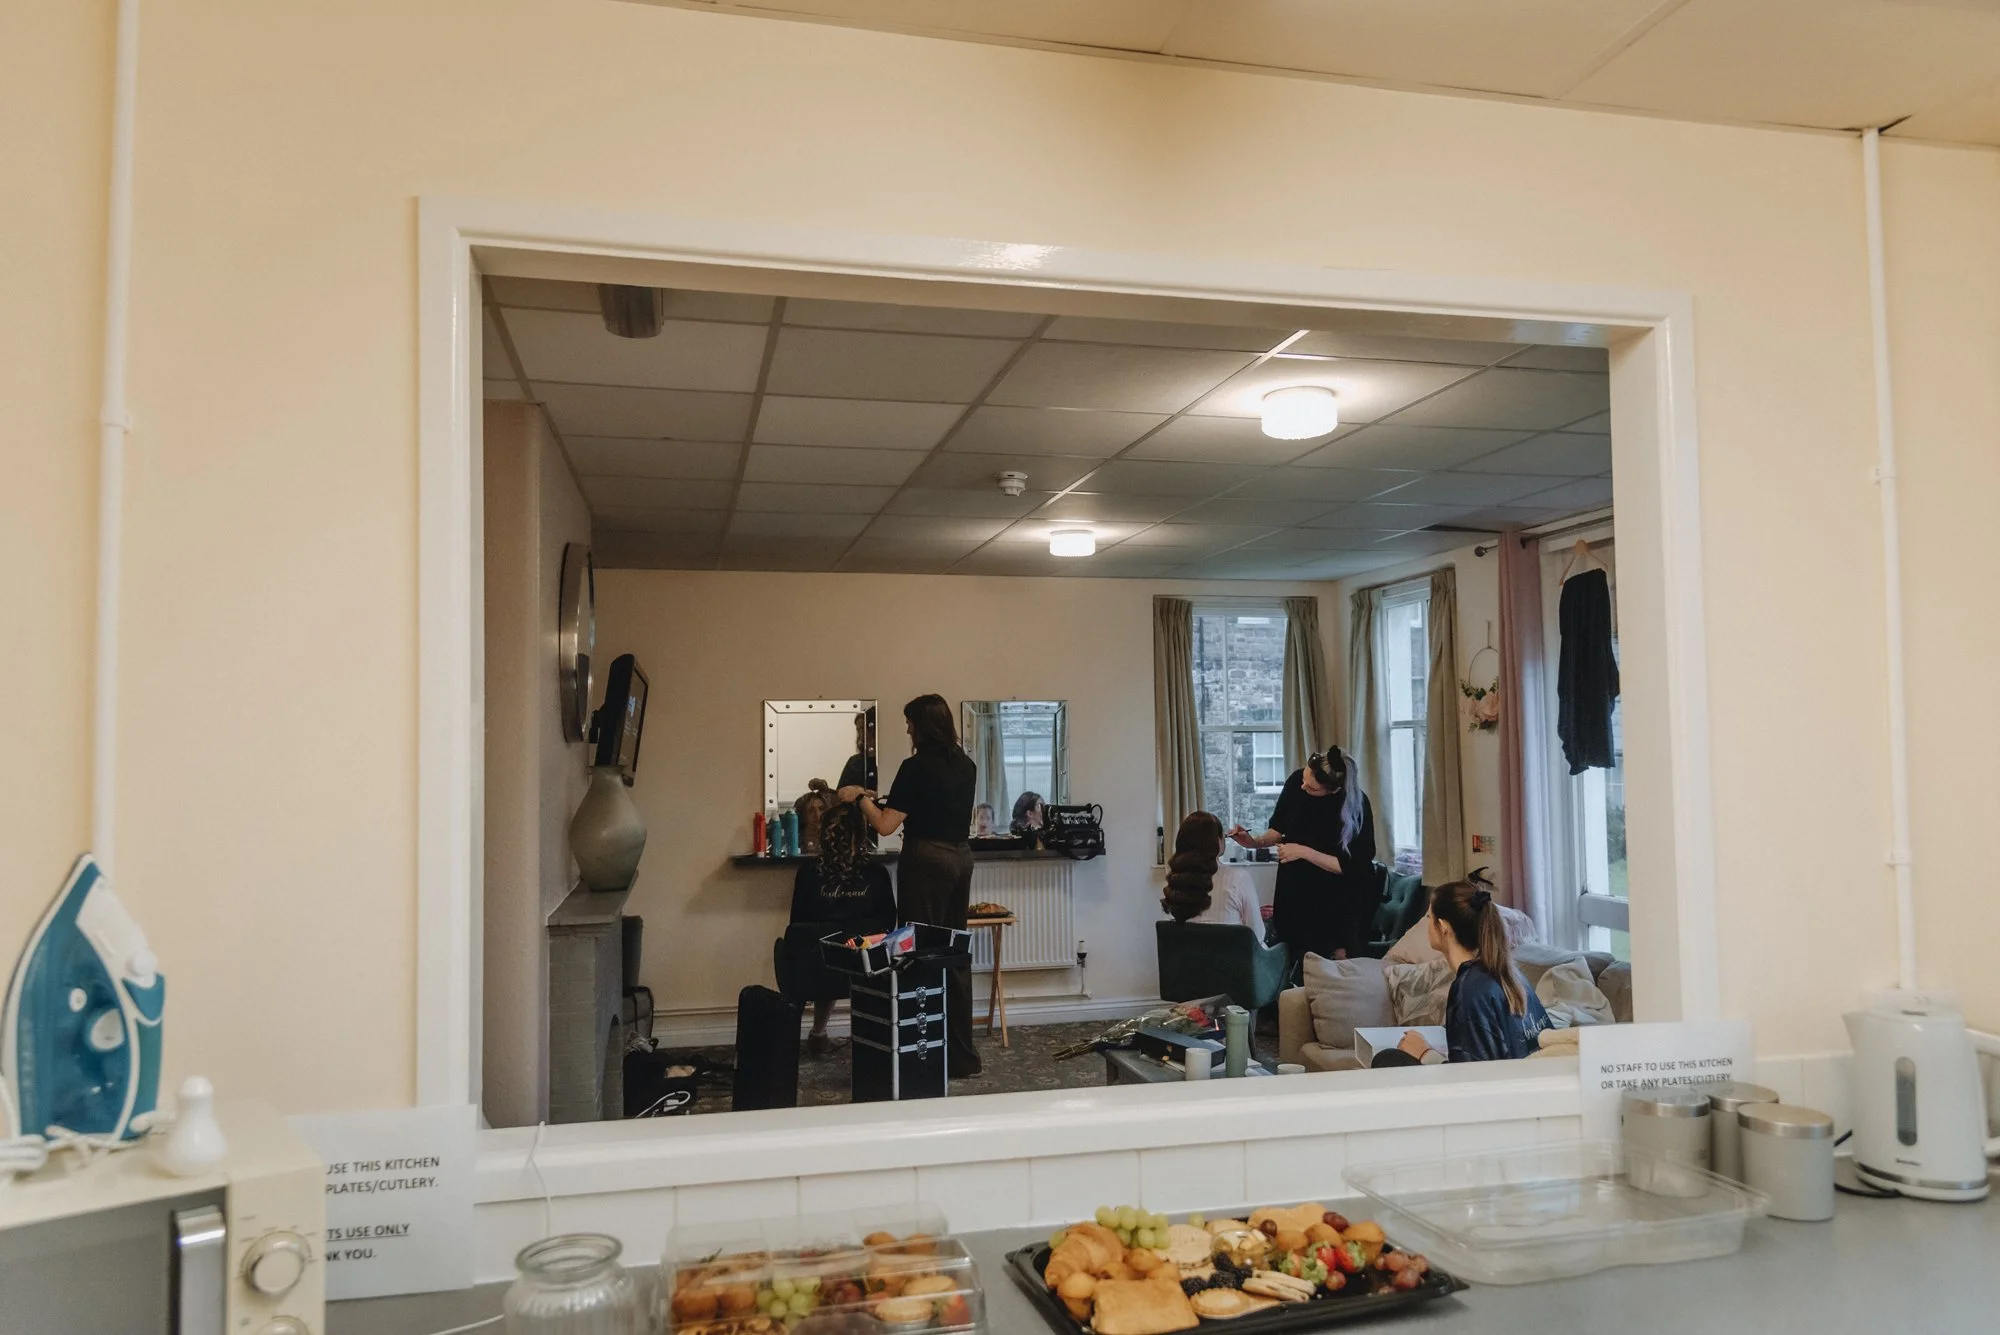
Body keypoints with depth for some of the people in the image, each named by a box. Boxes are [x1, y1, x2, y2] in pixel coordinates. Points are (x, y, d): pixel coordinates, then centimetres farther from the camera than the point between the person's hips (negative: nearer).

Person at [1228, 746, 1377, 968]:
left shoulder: (1357, 806, -21)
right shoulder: (1296, 782, -11)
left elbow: (1351, 867, -20)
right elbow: (1280, 829, 8)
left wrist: (1304, 852, -24)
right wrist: (1254, 842, -9)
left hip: (1339, 906, -3)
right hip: (1295, 895, 4)